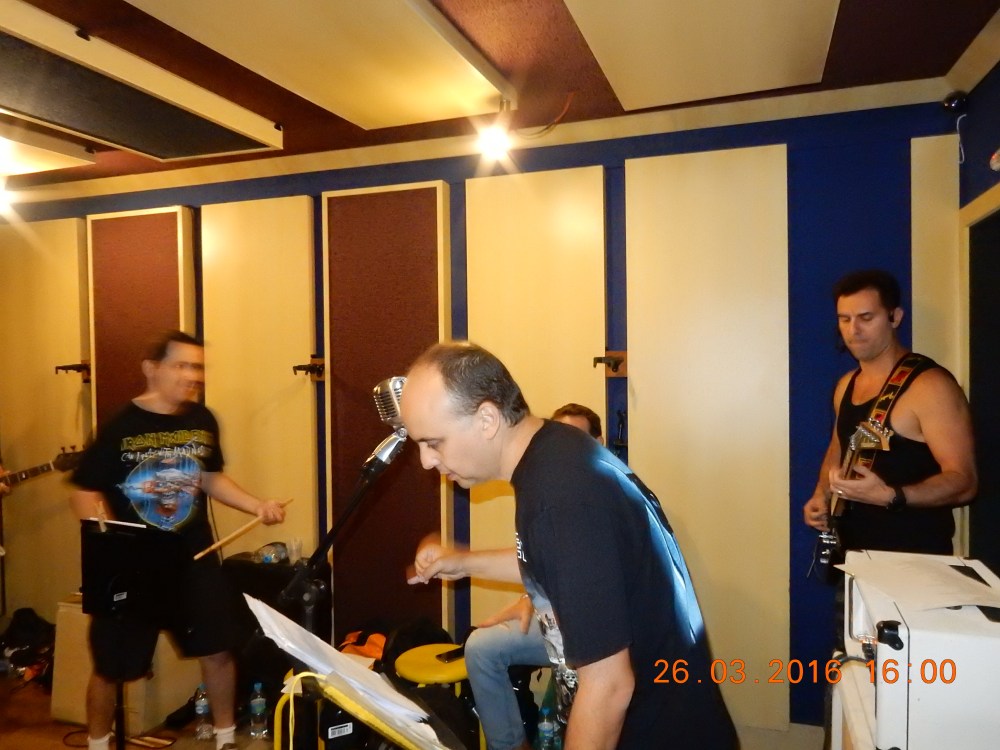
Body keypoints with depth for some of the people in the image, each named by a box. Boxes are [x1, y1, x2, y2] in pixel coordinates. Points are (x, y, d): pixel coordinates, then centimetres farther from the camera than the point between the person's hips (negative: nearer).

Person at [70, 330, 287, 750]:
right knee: (112, 664, 13)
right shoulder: (120, 426, -16)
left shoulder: (203, 421, -1)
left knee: (218, 650, 11)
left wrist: (257, 506, -4)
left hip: (196, 558, 4)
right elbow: (84, 494, -12)